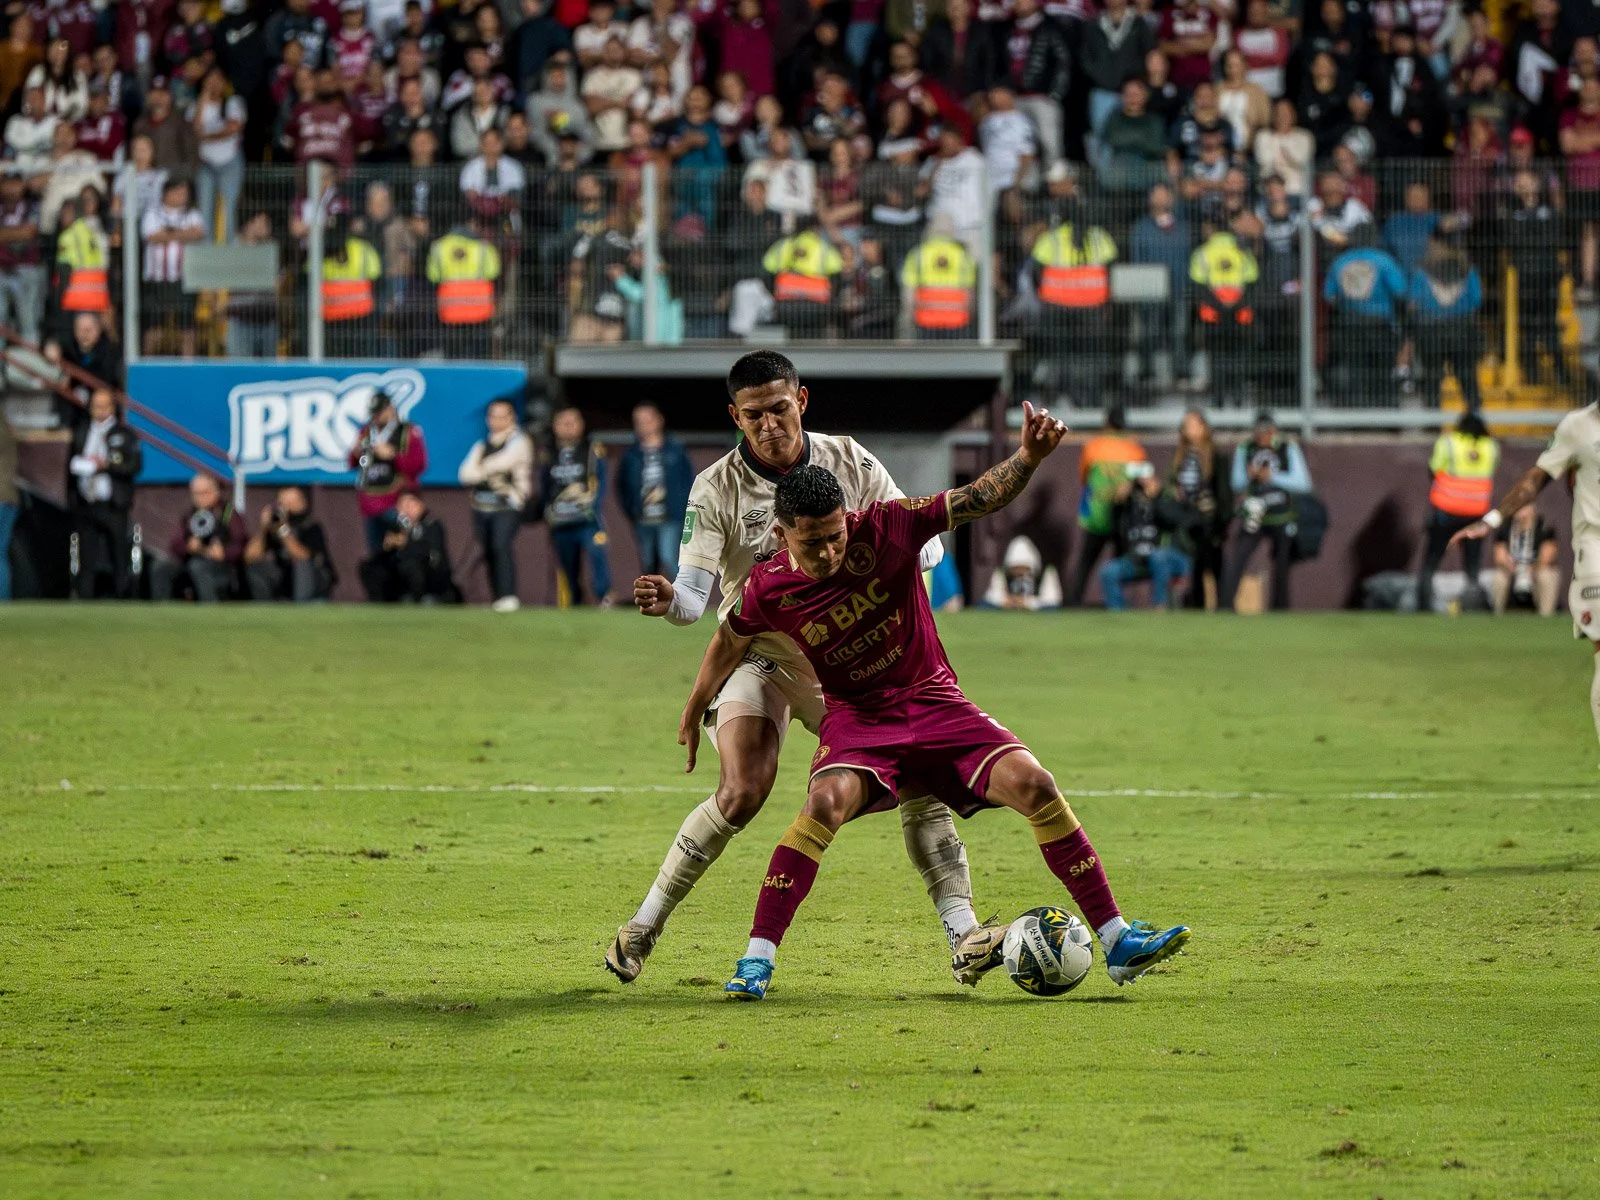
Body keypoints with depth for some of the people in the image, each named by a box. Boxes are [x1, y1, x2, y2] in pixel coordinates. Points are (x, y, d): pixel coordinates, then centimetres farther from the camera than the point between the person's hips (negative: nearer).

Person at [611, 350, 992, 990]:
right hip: (757, 655, -3)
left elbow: (926, 544, -2)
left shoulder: (850, 463, -5)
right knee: (742, 793, -23)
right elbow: (694, 593, -18)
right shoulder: (716, 489, -12)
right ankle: (643, 928, -9)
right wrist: (667, 600, -42)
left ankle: (963, 936, -7)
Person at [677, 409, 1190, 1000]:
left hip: (933, 701, 1)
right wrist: (693, 714, 23)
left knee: (1032, 783, -18)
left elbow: (978, 499, -18)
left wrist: (1027, 459, -38)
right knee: (828, 801, -33)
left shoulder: (885, 527, -15)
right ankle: (756, 961, -26)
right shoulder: (769, 589, -11)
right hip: (857, 717, -1)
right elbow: (730, 642, 10)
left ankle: (1117, 943, -11)